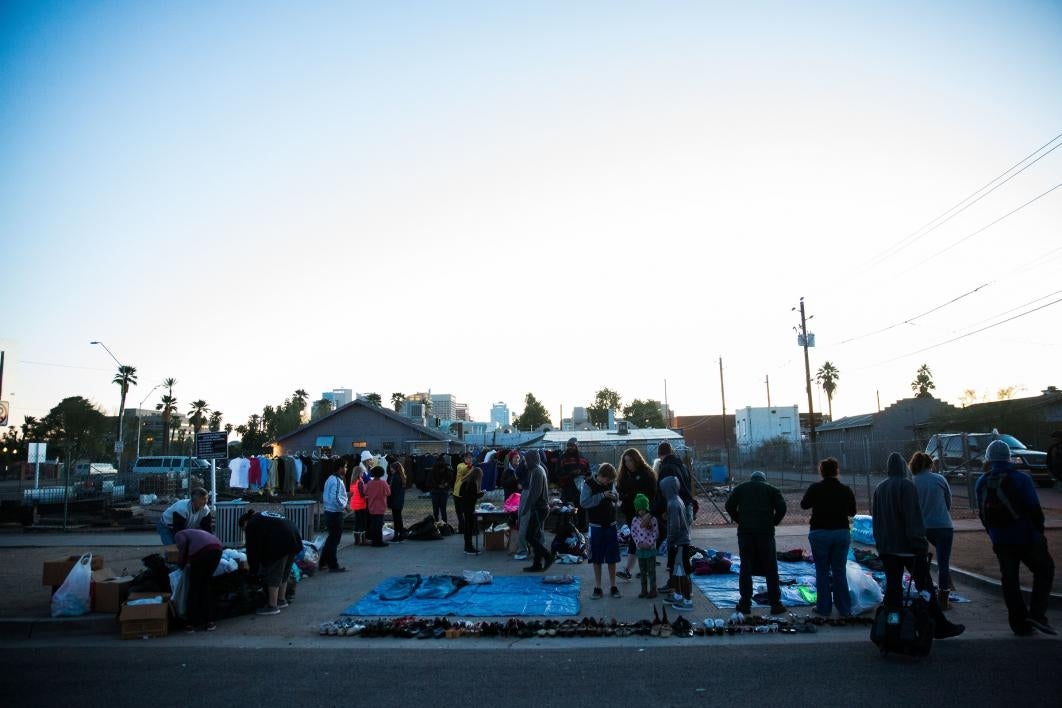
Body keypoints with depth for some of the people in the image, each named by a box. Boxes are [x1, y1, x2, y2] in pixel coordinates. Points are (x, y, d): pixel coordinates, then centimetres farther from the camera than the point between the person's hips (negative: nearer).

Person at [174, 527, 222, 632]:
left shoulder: (178, 535, 23)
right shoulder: (194, 533, 42)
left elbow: (183, 545, -1)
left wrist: (181, 565, 11)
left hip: (202, 550, -6)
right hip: (217, 548, 6)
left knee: (194, 588, 9)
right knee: (205, 585, 19)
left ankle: (193, 623, 14)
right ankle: (209, 621, 20)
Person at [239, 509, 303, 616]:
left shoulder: (251, 525, 7)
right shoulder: (264, 516, 32)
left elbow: (252, 548, 7)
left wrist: (253, 568, 17)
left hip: (281, 543, -9)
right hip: (295, 538, 9)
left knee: (273, 574, 2)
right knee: (284, 572, 22)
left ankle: (272, 606, 6)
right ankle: (282, 600, 34)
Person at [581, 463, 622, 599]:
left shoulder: (611, 483, 3)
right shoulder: (588, 484, -10)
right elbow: (583, 503, -19)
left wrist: (614, 496, -7)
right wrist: (602, 495, -23)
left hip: (610, 525, 3)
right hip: (596, 526, -3)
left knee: (612, 557, 7)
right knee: (597, 558, 4)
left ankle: (613, 587, 18)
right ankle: (597, 588, 15)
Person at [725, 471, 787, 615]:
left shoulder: (741, 488, 14)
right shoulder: (771, 489, 11)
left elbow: (729, 506, 2)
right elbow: (781, 508, -4)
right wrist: (773, 522, 8)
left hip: (745, 531, 1)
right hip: (766, 532, -1)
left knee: (745, 568, 6)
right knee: (771, 569, 8)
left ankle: (745, 603, 9)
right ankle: (775, 604, 11)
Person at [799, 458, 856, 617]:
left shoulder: (815, 489, -9)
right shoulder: (846, 490, -3)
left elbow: (804, 504, 6)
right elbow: (852, 512, 8)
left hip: (820, 533, -2)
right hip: (842, 532, 2)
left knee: (822, 571, 7)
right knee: (840, 571, 11)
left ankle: (824, 608, 10)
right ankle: (844, 609, 13)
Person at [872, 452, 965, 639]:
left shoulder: (879, 488, 10)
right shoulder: (907, 486, -10)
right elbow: (914, 517, -15)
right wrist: (920, 544, -14)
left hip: (886, 547, 5)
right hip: (908, 546, -5)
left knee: (893, 586, 7)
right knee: (925, 585, 4)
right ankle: (940, 627, 10)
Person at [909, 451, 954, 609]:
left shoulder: (912, 483, -4)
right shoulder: (939, 479, -5)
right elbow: (949, 501, 6)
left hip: (923, 526, 2)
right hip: (943, 525, -2)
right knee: (943, 562, 5)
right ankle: (943, 600, 10)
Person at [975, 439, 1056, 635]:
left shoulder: (982, 483, 3)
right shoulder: (1021, 479, -12)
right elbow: (1035, 510, -10)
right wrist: (1039, 532, 4)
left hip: (1000, 542, 4)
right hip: (1026, 537, -4)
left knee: (1009, 580, 10)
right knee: (1044, 570, 14)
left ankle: (1020, 624, 14)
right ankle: (1036, 613, 1)